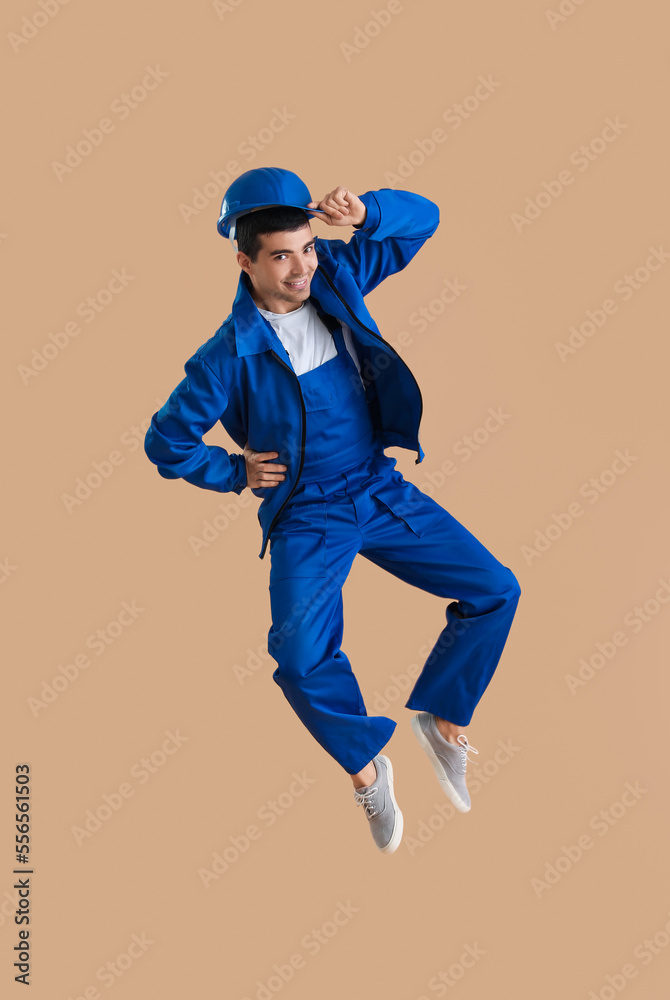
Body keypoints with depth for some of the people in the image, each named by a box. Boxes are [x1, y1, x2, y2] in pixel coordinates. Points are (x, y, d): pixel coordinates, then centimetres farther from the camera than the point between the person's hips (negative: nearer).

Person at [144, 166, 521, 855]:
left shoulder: (337, 278, -2)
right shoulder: (231, 354, -12)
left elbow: (422, 218, 2)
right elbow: (166, 442, -2)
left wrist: (363, 213, -17)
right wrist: (236, 473, -3)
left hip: (383, 491, 4)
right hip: (307, 518, -4)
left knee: (496, 591, -6)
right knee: (301, 657, -23)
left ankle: (440, 718, 16)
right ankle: (366, 768, 7)